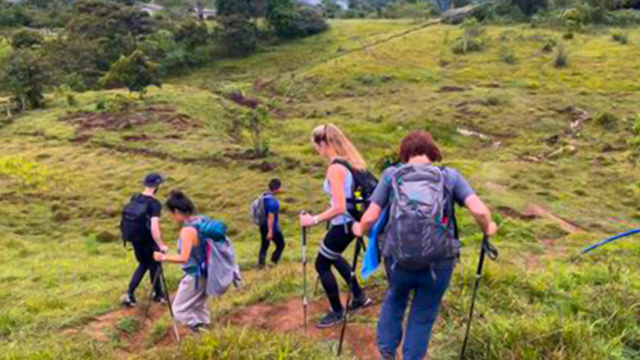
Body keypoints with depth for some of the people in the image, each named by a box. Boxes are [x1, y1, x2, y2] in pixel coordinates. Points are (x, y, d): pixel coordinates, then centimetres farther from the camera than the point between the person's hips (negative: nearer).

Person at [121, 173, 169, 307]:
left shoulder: (134, 198, 0)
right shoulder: (154, 204, -22)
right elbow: (154, 228, -29)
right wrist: (161, 245, -22)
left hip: (135, 239, 6)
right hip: (148, 241, -6)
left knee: (143, 264, 25)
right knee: (154, 266, 15)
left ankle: (129, 294, 16)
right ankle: (158, 295, 33)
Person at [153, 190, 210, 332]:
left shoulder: (187, 230, -24)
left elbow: (183, 258, -27)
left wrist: (163, 257, -16)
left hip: (194, 276, -9)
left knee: (180, 309, 7)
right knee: (199, 307, 24)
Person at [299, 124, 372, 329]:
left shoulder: (335, 168, -23)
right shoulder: (350, 161, 4)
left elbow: (339, 208, -29)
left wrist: (314, 220, -20)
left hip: (343, 224, -9)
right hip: (352, 221, 9)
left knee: (322, 264, 9)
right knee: (333, 257, 29)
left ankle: (337, 312, 22)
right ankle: (359, 297, 36)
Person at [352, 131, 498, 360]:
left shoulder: (391, 174, 3)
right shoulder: (450, 176, 3)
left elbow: (371, 217, -1)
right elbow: (480, 211, -7)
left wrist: (360, 230, 21)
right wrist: (487, 228, 14)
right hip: (438, 262, -1)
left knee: (395, 300, 32)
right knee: (423, 316, 22)